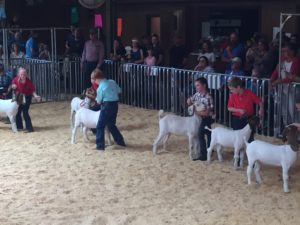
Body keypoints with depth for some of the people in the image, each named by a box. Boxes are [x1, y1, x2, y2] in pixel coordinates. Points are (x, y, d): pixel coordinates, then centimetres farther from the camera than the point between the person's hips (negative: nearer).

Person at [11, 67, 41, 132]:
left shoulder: (28, 82, -22)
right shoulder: (16, 79, -13)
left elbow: (32, 90, -12)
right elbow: (13, 83, 7)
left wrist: (35, 96, -27)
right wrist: (13, 86, -15)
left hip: (27, 98, -5)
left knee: (25, 112, -12)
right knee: (17, 112, 11)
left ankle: (29, 128, -5)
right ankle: (19, 126, 29)